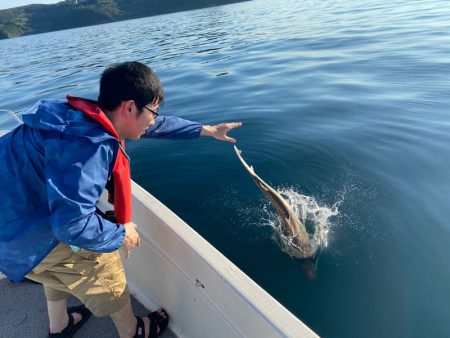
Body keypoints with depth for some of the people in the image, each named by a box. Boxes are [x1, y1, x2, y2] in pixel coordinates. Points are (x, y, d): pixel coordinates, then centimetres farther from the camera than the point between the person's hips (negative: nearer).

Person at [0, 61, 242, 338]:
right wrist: (120, 235, -15)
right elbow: (73, 225, -34)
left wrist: (206, 130, 14)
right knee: (103, 264, 7)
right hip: (23, 234, -9)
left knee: (60, 262, 31)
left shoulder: (92, 117, -3)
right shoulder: (89, 146, -33)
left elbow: (158, 126, 7)